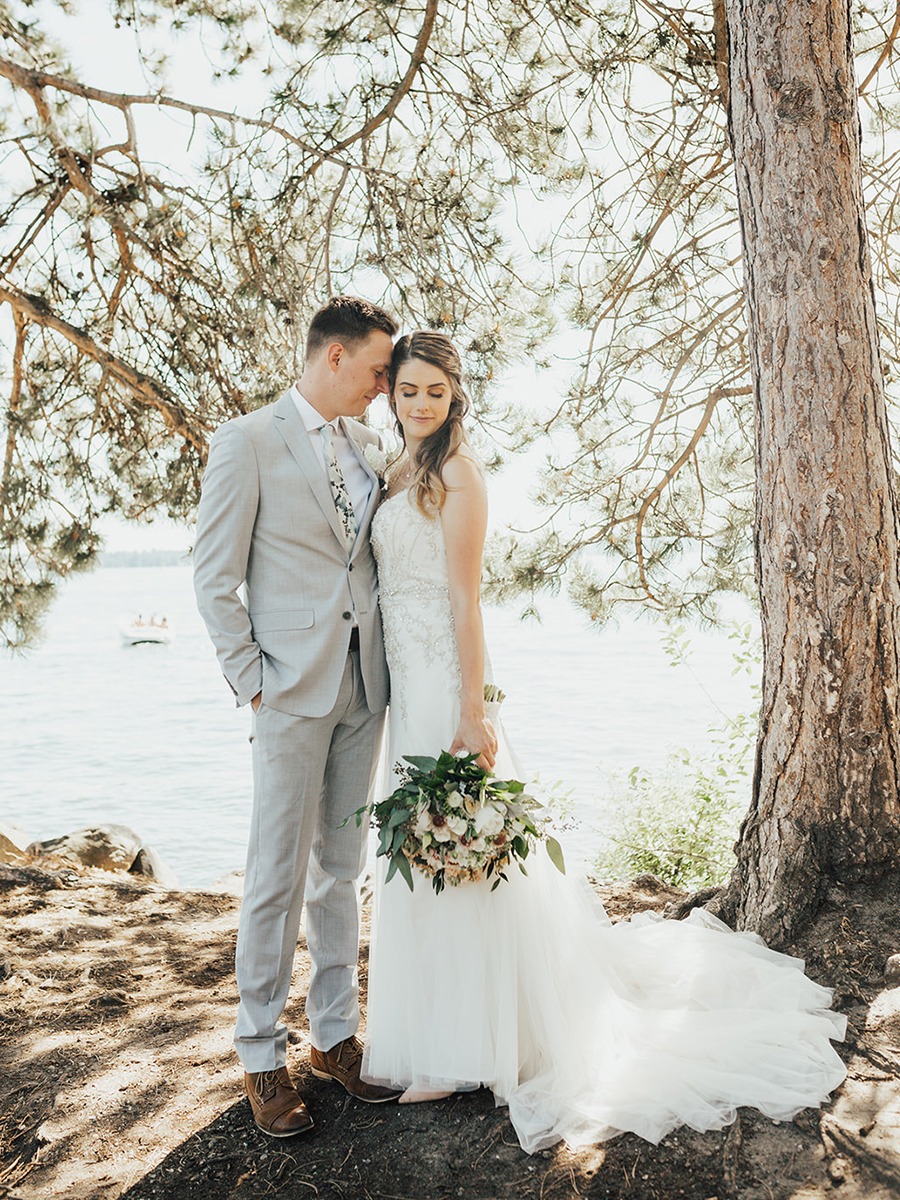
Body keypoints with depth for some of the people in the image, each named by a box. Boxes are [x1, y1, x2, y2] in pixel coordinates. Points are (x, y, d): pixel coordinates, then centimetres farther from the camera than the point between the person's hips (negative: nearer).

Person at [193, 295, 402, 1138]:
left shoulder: (367, 444, 11)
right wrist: (250, 681, -9)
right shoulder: (247, 442, -5)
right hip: (293, 688, -5)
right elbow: (214, 578, -6)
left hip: (364, 687, 6)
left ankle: (334, 1035, 28)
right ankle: (261, 1057, 19)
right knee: (278, 877, 2)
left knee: (341, 868, 14)